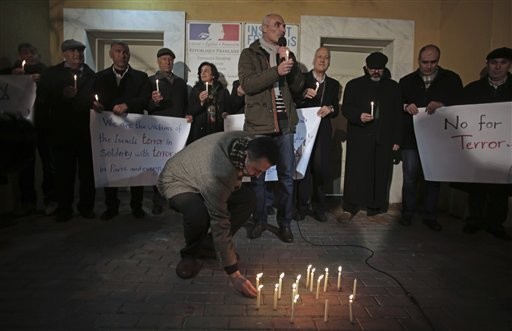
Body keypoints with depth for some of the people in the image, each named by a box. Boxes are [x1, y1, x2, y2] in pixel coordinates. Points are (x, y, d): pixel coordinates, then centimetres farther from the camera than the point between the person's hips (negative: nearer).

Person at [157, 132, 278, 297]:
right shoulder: (218, 175, -43)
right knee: (198, 214, -39)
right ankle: (190, 253, -5)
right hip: (176, 182, -7)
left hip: (201, 173, 7)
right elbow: (220, 224, -40)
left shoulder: (247, 141, -22)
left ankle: (208, 246, 2)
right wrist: (234, 275, -37)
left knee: (248, 200, -13)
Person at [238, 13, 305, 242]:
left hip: (284, 124, 3)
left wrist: (290, 64, -6)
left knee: (287, 176, 4)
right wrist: (276, 71, -19)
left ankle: (285, 222, 18)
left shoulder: (287, 54, 17)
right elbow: (247, 83, -11)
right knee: (257, 175, 5)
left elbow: (298, 87, 9)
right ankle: (259, 220, 21)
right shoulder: (249, 54, 5)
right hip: (258, 124, -3)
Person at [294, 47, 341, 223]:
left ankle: (318, 207, 13)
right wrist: (304, 95, -18)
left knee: (322, 169, -2)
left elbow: (336, 110, 14)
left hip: (323, 132, 3)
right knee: (303, 168, -2)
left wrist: (330, 108, -8)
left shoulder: (334, 84, 17)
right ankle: (302, 206, 10)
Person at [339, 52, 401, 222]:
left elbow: (398, 115, 13)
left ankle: (375, 210, 12)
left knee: (380, 174, 1)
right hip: (358, 139, -2)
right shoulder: (354, 85, 11)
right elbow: (345, 109, 4)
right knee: (355, 172, -5)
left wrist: (396, 139, 5)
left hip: (384, 139, 2)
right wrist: (359, 116, -17)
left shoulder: (393, 87, 16)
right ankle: (349, 208, 4)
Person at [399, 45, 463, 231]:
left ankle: (430, 216, 19)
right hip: (411, 137, 0)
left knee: (434, 178, 7)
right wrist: (405, 107, -13)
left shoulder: (451, 79, 7)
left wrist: (441, 105, -20)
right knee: (410, 178, 3)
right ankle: (407, 213, 16)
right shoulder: (407, 81, 11)